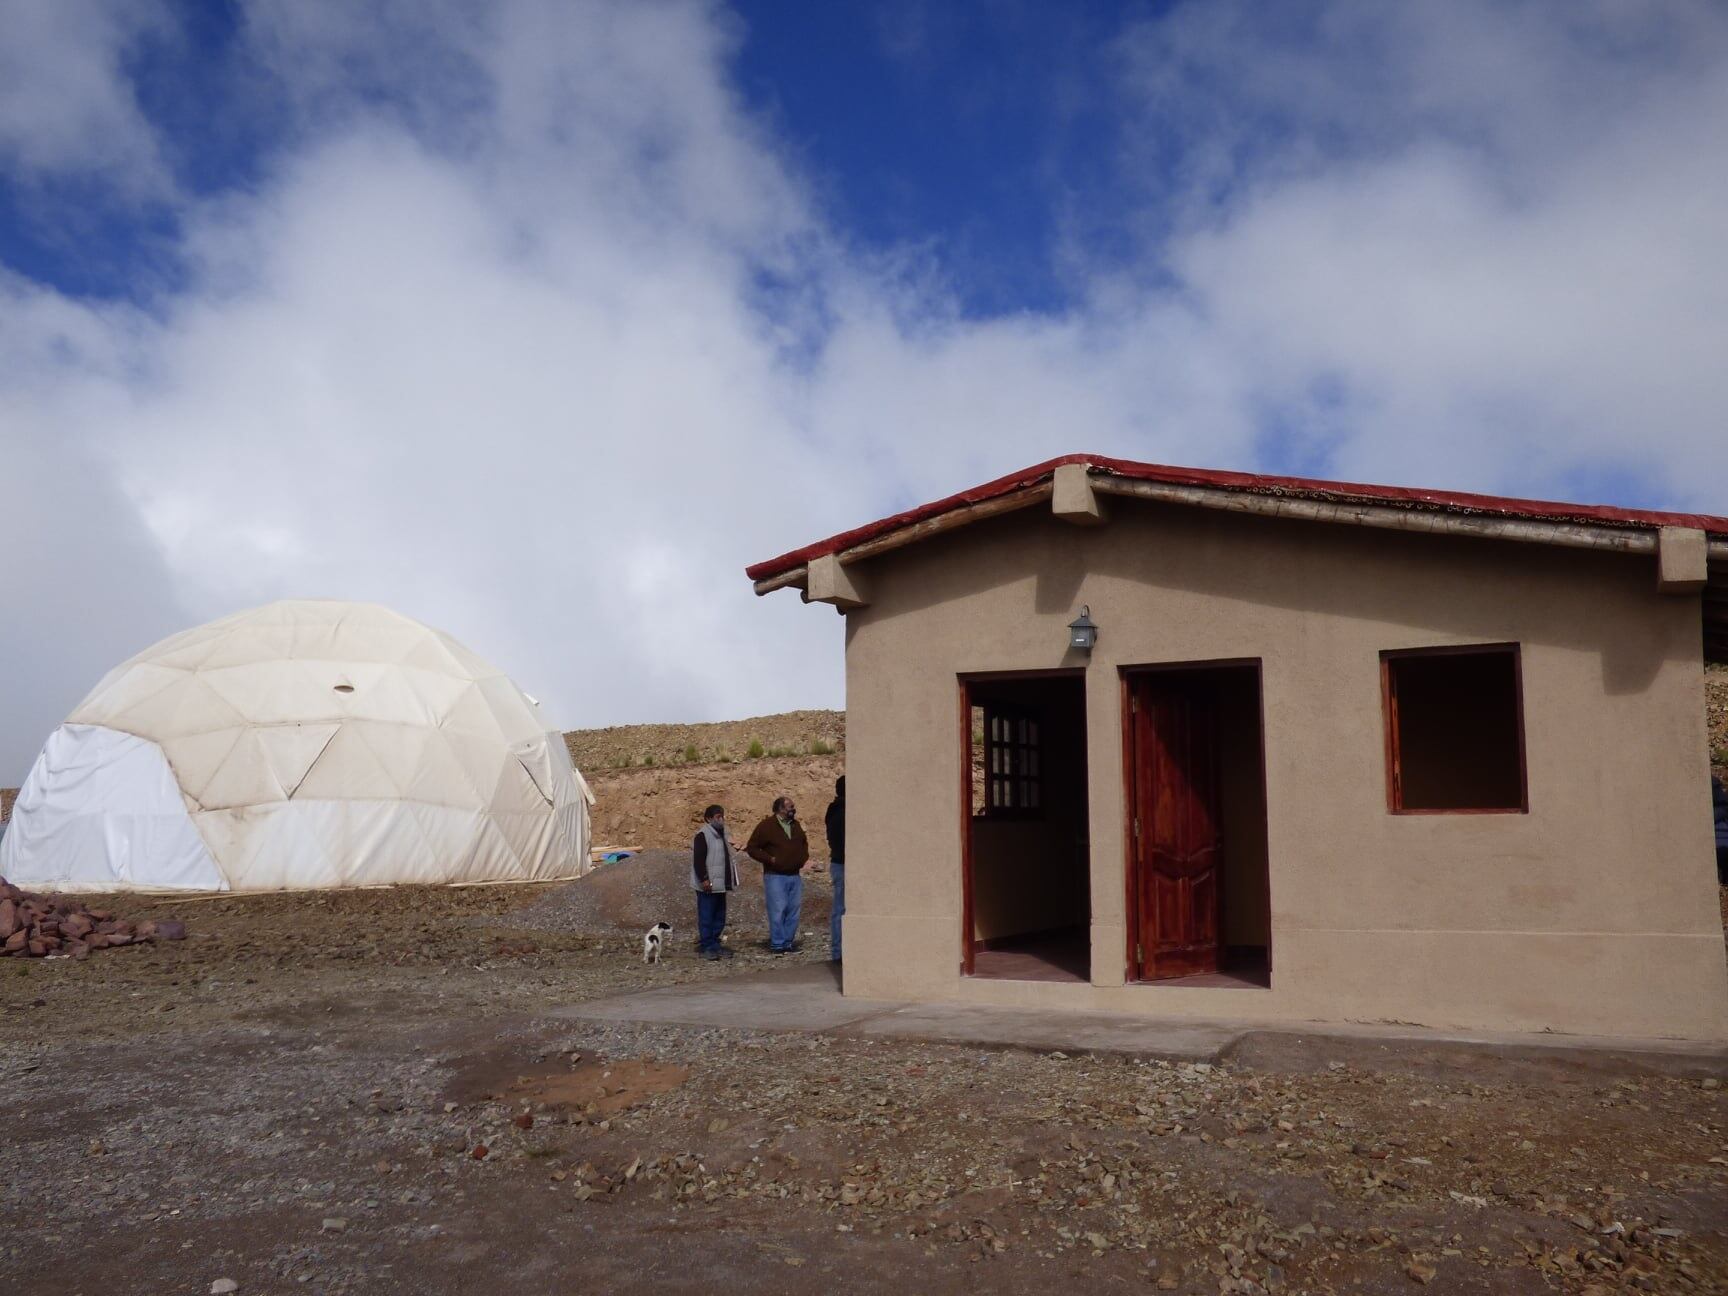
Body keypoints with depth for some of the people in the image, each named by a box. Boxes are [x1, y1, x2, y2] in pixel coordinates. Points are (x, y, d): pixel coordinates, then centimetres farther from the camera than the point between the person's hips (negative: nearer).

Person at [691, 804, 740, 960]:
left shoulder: (722, 834, 16)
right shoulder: (702, 835, -12)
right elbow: (698, 860, -18)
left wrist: (730, 880, 21)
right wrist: (704, 879, -22)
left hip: (720, 884, 9)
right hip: (707, 885, -9)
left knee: (719, 917, 11)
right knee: (706, 916, -4)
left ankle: (713, 944, 19)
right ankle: (707, 947, 1)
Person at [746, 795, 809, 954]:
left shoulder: (796, 825, 11)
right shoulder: (766, 826, -8)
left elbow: (804, 843, 28)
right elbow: (752, 848, -6)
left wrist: (803, 857, 10)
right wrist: (770, 859, -13)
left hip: (795, 875, 6)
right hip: (775, 876, -6)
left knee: (793, 910, 6)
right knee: (778, 910, -8)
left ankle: (789, 942, 15)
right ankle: (777, 944, 0)